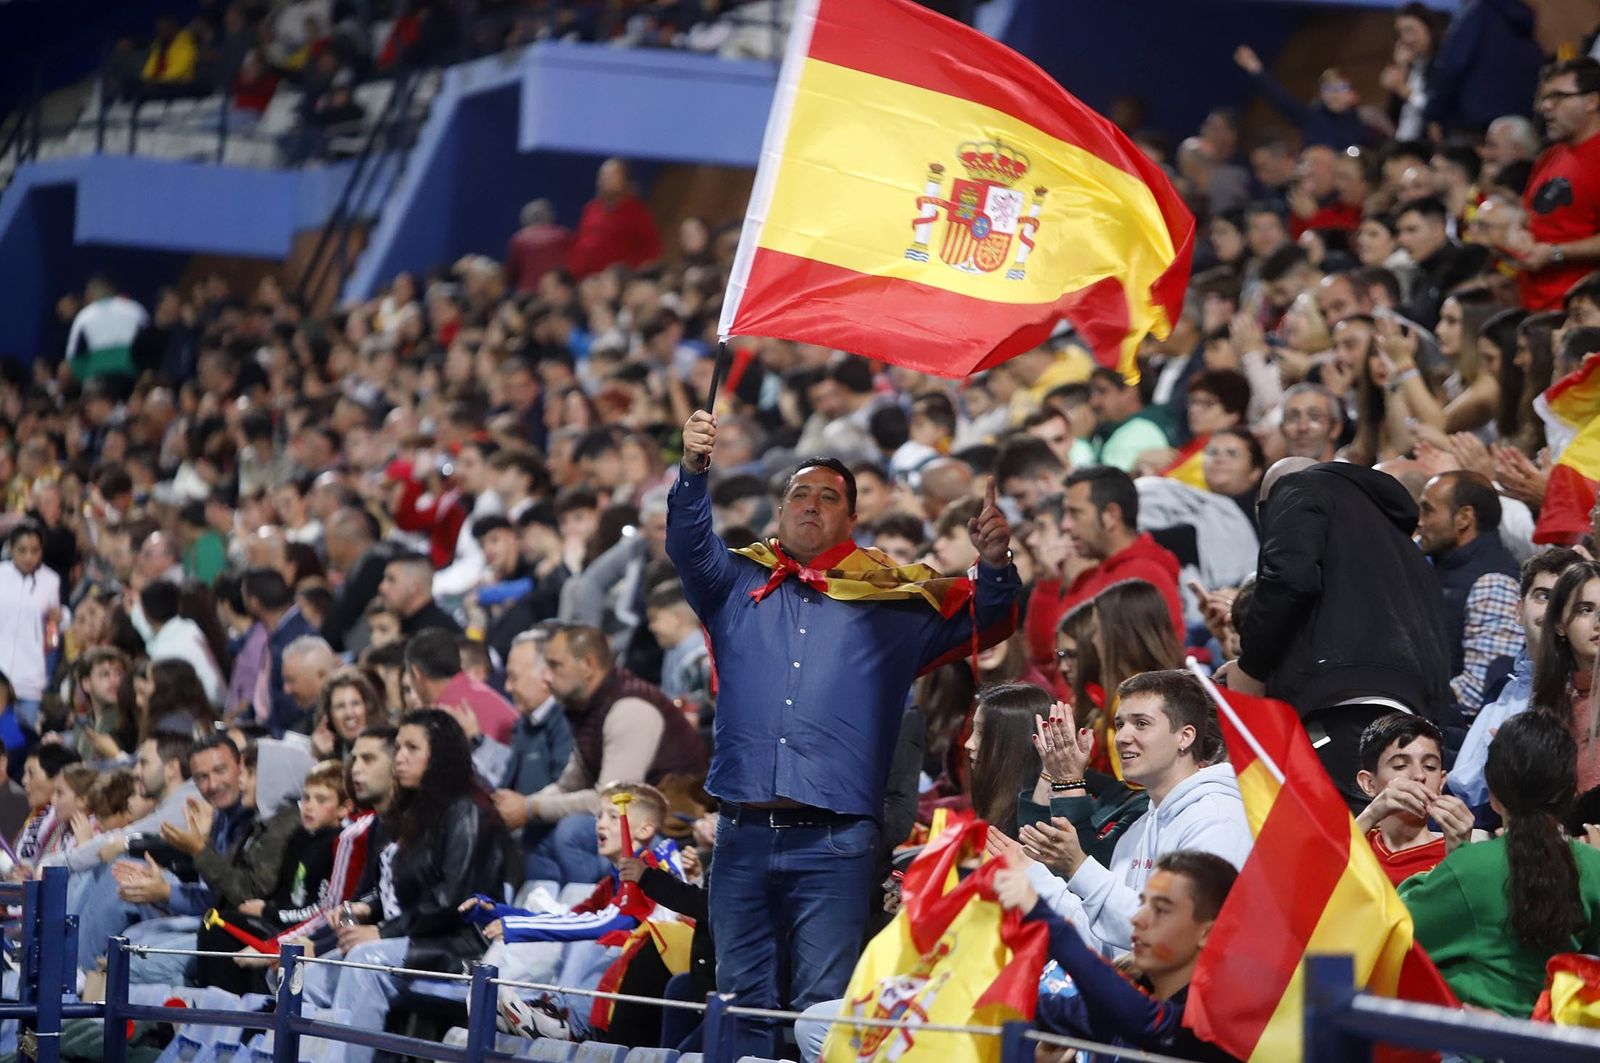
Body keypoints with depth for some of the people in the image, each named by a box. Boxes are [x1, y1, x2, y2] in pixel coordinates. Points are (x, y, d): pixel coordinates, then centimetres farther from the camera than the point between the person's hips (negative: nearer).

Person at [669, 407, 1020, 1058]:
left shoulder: (888, 605, 12)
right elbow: (689, 545, -2)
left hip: (834, 844, -2)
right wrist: (694, 470, -21)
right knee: (742, 1000, 5)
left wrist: (994, 565, -12)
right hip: (743, 836, 2)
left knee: (824, 1005, -7)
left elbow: (979, 625, 10)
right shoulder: (737, 587, 14)